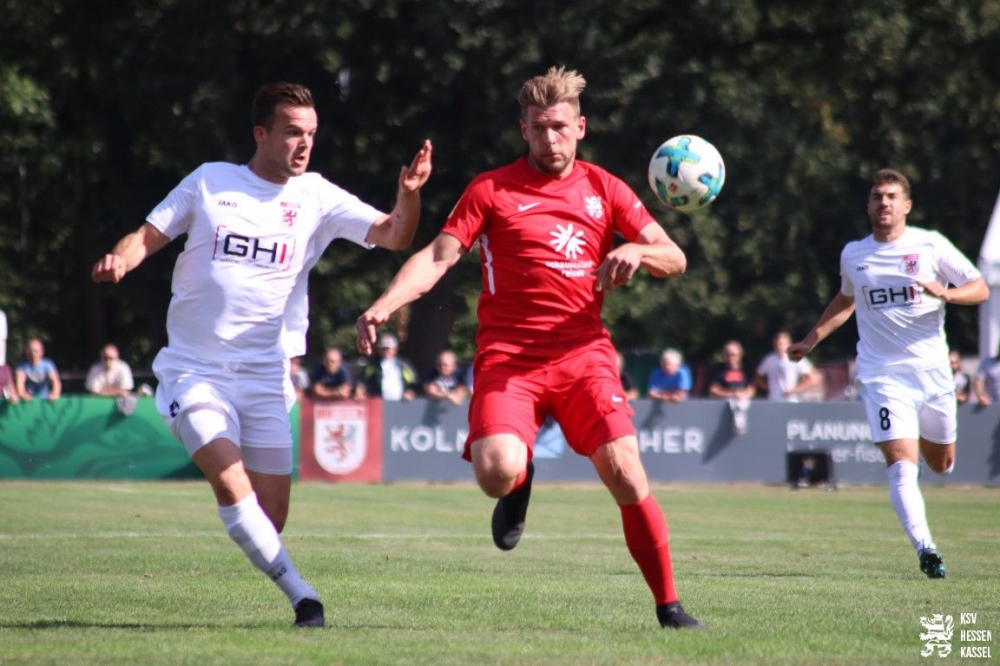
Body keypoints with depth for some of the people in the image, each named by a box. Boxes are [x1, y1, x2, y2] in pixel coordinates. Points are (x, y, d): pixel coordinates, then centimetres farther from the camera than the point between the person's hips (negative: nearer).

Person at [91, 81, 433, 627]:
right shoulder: (209, 181, 2)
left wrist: (408, 194, -25)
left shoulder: (316, 197, 2)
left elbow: (392, 236, -5)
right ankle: (302, 597, -18)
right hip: (194, 370, -2)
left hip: (265, 376, 2)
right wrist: (119, 260, -16)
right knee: (232, 485, -22)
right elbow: (148, 236, 6)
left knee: (271, 517, -1)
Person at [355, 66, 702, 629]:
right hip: (508, 357, -1)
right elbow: (437, 257, -2)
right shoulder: (492, 190, 5)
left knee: (625, 473, -16)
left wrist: (638, 251, -14)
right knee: (496, 472, -26)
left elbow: (675, 260, 10)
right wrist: (385, 305, -19)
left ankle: (669, 607, -1)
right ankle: (521, 479, 15)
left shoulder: (605, 189, 12)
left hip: (583, 353, 1)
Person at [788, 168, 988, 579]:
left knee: (941, 464, 15)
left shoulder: (930, 245, 0)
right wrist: (811, 340, 25)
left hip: (933, 371, 0)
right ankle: (925, 549, -25)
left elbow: (980, 289, 0)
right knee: (902, 467, -17)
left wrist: (945, 293, -20)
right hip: (883, 375, 0)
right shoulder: (852, 255, 9)